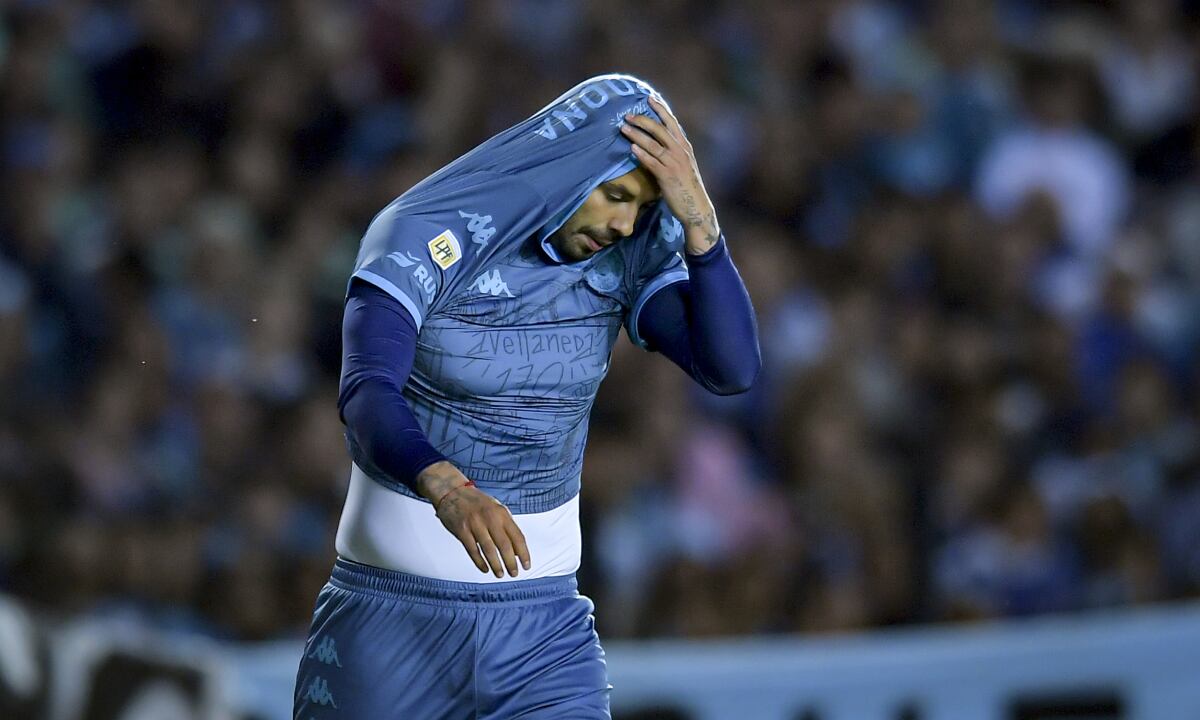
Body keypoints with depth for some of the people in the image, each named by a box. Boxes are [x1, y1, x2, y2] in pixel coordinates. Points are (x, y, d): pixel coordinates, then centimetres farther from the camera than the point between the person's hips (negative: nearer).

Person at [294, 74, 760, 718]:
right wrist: (447, 489, -49)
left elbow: (732, 368, -15)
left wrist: (696, 217, -25)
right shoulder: (423, 237, -16)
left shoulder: (626, 260, -3)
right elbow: (365, 395, -30)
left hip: (541, 617, 3)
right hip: (394, 599, -3)